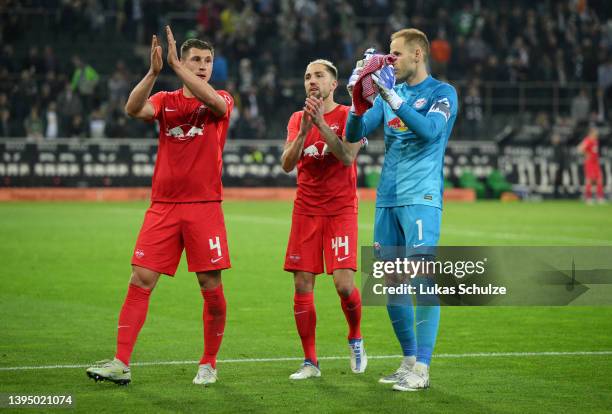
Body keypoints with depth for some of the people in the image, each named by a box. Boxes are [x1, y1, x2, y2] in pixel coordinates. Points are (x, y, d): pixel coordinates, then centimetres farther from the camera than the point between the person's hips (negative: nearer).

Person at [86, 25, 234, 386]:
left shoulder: (221, 100, 5)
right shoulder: (165, 100, 10)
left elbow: (215, 102, -20)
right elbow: (134, 109, -10)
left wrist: (175, 66, -21)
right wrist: (153, 72, -23)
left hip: (204, 205, -2)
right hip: (163, 206, 2)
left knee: (212, 287, -2)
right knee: (140, 280, -6)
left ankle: (209, 364, 13)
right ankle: (121, 364, -7)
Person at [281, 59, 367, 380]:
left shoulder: (348, 116, -2)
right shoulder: (297, 119, 10)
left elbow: (348, 157, -18)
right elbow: (287, 164, -2)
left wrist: (321, 124, -23)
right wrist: (304, 130, -16)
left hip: (341, 210, -4)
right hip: (306, 210, 4)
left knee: (344, 284, -14)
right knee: (302, 286, -1)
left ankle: (355, 339, 15)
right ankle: (310, 362, 7)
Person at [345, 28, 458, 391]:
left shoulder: (442, 93, -1)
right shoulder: (389, 93, 15)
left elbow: (430, 130, -19)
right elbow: (354, 135, 9)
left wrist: (393, 98, -24)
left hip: (421, 198, -7)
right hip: (387, 198, 7)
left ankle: (421, 369, -10)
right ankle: (410, 360, 18)